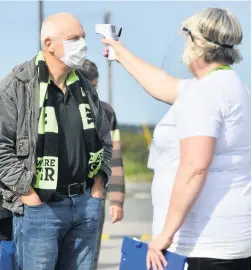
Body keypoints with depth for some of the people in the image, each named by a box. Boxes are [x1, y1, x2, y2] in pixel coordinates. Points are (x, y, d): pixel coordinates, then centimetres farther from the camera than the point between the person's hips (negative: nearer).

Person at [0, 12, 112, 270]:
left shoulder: (85, 87, 12)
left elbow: (105, 140, 22)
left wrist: (99, 181, 10)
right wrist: (27, 191, -15)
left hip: (86, 202, 6)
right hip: (39, 206, -6)